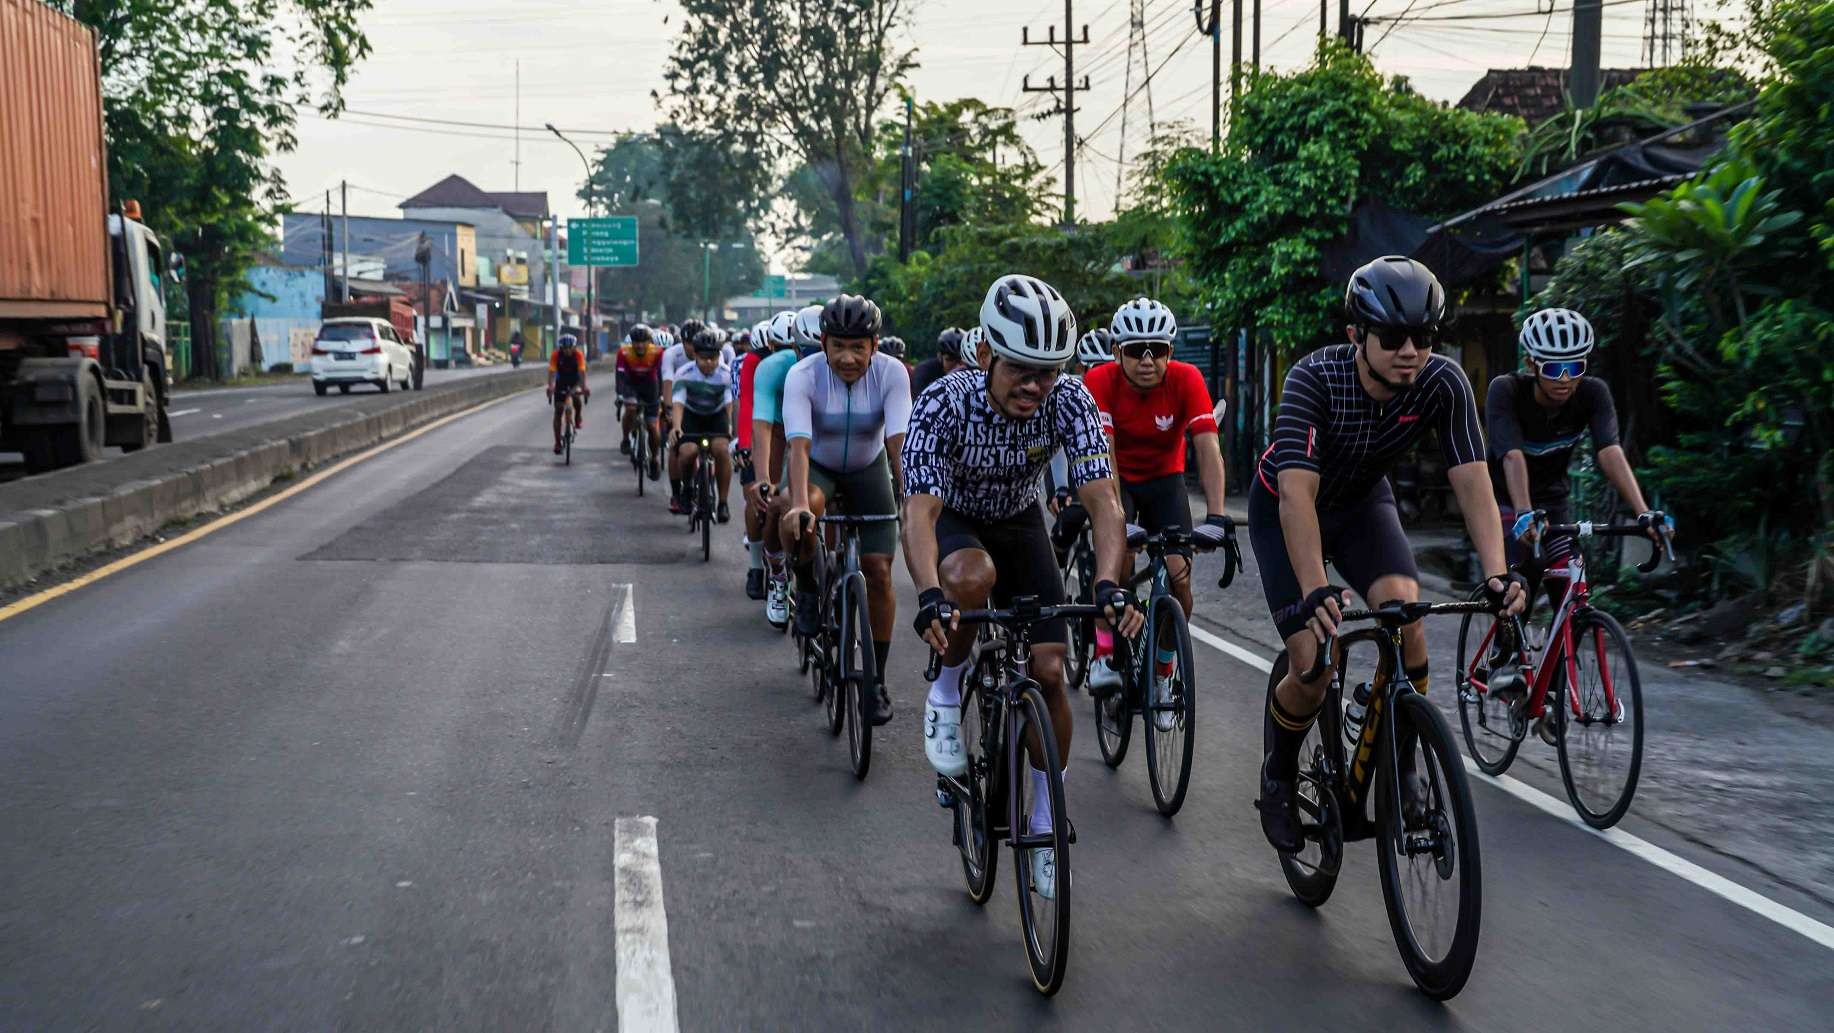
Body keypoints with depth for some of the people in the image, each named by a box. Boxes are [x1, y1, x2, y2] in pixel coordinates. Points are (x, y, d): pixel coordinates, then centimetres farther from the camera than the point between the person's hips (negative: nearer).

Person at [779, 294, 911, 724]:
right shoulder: (802, 376, -28)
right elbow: (799, 445, -38)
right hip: (817, 467, -1)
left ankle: (877, 680, 7)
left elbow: (899, 444, -33)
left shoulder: (892, 373, -25)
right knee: (798, 518, -36)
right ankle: (807, 589, -7)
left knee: (878, 570, -7)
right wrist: (799, 504, -53)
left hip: (868, 469, 1)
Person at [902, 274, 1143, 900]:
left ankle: (1045, 820, 10)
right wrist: (930, 597, -59)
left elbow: (1102, 498, -34)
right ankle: (947, 691, -10)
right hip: (953, 521, -2)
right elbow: (920, 510, -42)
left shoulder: (1069, 402, -27)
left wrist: (1108, 585, -51)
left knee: (1048, 670, -8)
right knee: (973, 578, -39)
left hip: (1020, 524, 2)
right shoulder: (943, 405, -33)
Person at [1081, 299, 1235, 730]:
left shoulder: (1187, 380, -24)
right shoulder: (1101, 381, -26)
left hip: (1165, 480, 2)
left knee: (1178, 574, -12)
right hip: (1117, 479, -1)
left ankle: (1163, 674, 9)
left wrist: (1216, 516, -42)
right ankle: (1105, 655, -19)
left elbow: (1207, 448, -30)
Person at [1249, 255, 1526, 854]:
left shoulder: (1443, 384, -24)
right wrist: (1316, 592, -55)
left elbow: (1472, 480, -28)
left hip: (1363, 502, 3)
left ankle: (1398, 767, -6)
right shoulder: (1315, 378, -34)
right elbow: (1298, 494, -43)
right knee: (1314, 668, -15)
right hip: (1285, 510, -3)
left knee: (1404, 608, -26)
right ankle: (1278, 777, 15)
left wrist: (1497, 572, -43)